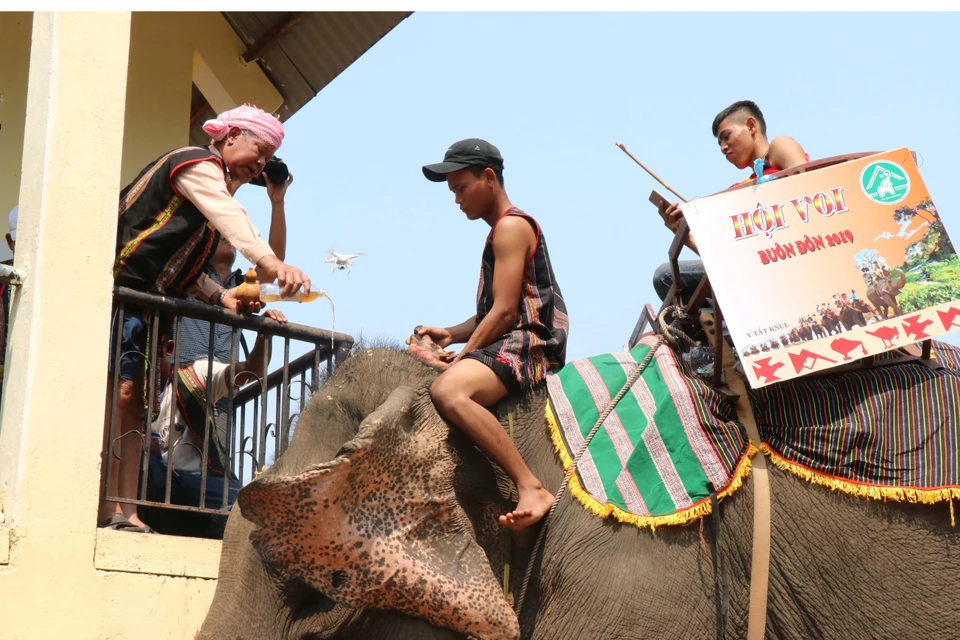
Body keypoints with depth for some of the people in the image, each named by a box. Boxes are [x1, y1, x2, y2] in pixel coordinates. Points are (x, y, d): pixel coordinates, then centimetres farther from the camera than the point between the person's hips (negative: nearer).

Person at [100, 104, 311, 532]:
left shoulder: (217, 188, 24)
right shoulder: (198, 166, -6)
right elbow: (234, 224, -26)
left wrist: (219, 296, 2)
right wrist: (274, 265, -40)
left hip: (144, 304, 10)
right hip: (117, 289, -10)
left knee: (132, 400, 3)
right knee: (114, 392, -15)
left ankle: (123, 512, -1)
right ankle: (106, 509, -18)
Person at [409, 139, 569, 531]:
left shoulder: (511, 226, -6)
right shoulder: (500, 231, 26)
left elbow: (506, 311, -16)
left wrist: (463, 355, -11)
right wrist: (451, 335, 8)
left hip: (527, 344, -12)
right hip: (510, 346, 12)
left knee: (447, 391, -36)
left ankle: (531, 488, -40)